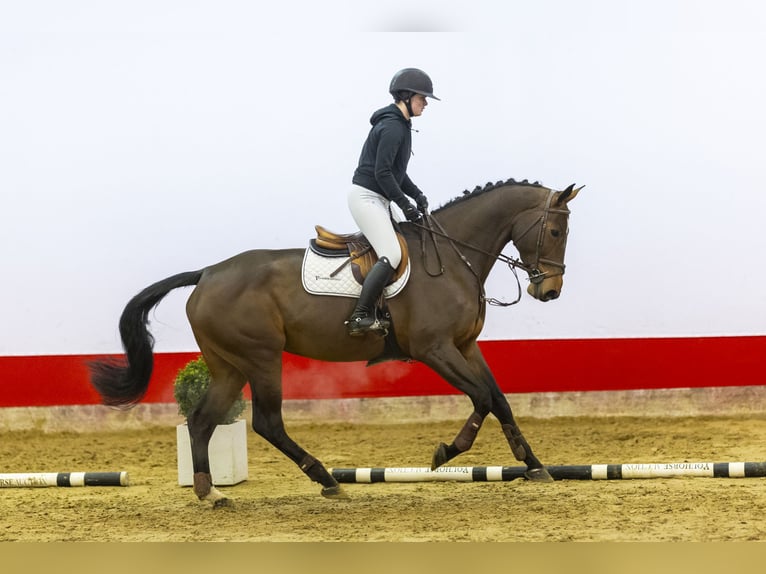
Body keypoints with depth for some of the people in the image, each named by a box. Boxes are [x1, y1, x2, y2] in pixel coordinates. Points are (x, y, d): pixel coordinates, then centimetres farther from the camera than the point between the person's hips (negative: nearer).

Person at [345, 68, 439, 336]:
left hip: (378, 199, 11)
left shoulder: (401, 125, 15)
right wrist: (405, 205, -19)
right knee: (392, 255, -20)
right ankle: (361, 317, -22)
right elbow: (382, 173, -22)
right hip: (366, 196, -11)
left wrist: (417, 195, 9)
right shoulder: (392, 127, -17)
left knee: (408, 241, 11)